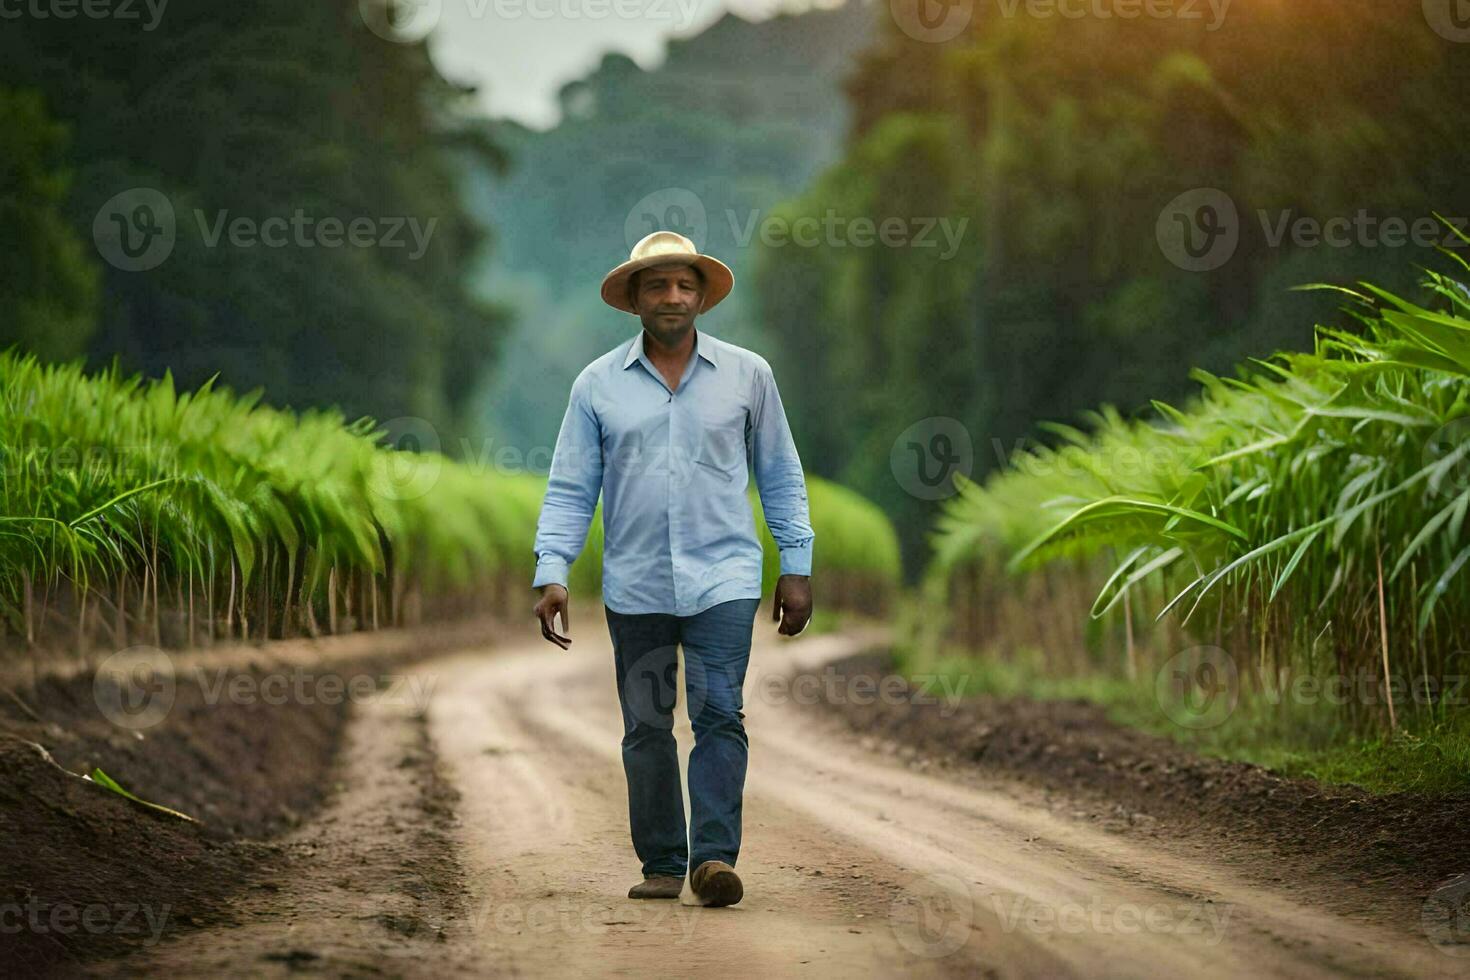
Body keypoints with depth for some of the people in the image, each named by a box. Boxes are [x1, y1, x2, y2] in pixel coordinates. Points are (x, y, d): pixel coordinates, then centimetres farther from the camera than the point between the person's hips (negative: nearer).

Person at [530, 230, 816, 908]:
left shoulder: (747, 375, 6)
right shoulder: (598, 384, 5)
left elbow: (780, 477, 11)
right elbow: (569, 490, 5)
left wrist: (798, 567, 6)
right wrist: (551, 573, -6)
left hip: (723, 578, -1)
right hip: (635, 586, 1)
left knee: (719, 714, -13)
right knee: (645, 728, 5)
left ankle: (715, 857, -15)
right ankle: (661, 864, 13)